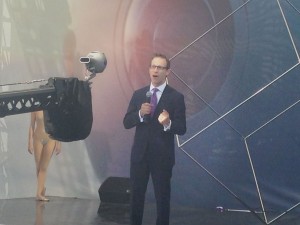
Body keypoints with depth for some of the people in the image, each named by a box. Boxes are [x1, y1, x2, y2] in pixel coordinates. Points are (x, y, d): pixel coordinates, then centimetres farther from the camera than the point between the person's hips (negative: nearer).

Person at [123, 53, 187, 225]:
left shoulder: (176, 97, -6)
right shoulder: (138, 94, 5)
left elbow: (182, 129, -9)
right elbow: (126, 123, 1)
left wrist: (168, 123, -30)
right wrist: (140, 114, -19)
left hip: (162, 156, -3)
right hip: (139, 154, 4)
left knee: (163, 197, 8)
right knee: (136, 195, 16)